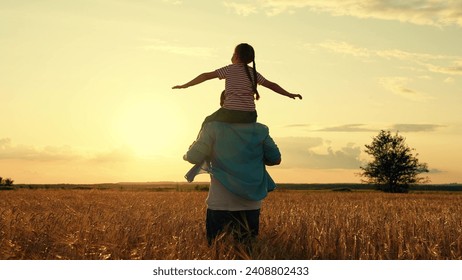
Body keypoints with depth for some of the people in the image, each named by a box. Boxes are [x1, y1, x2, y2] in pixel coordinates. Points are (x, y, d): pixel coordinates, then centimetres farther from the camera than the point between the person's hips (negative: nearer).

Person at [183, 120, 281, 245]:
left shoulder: (213, 127, -9)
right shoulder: (260, 130, -1)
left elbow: (194, 157, -8)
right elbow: (275, 158, 8)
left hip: (220, 203, -2)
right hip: (251, 203, 3)